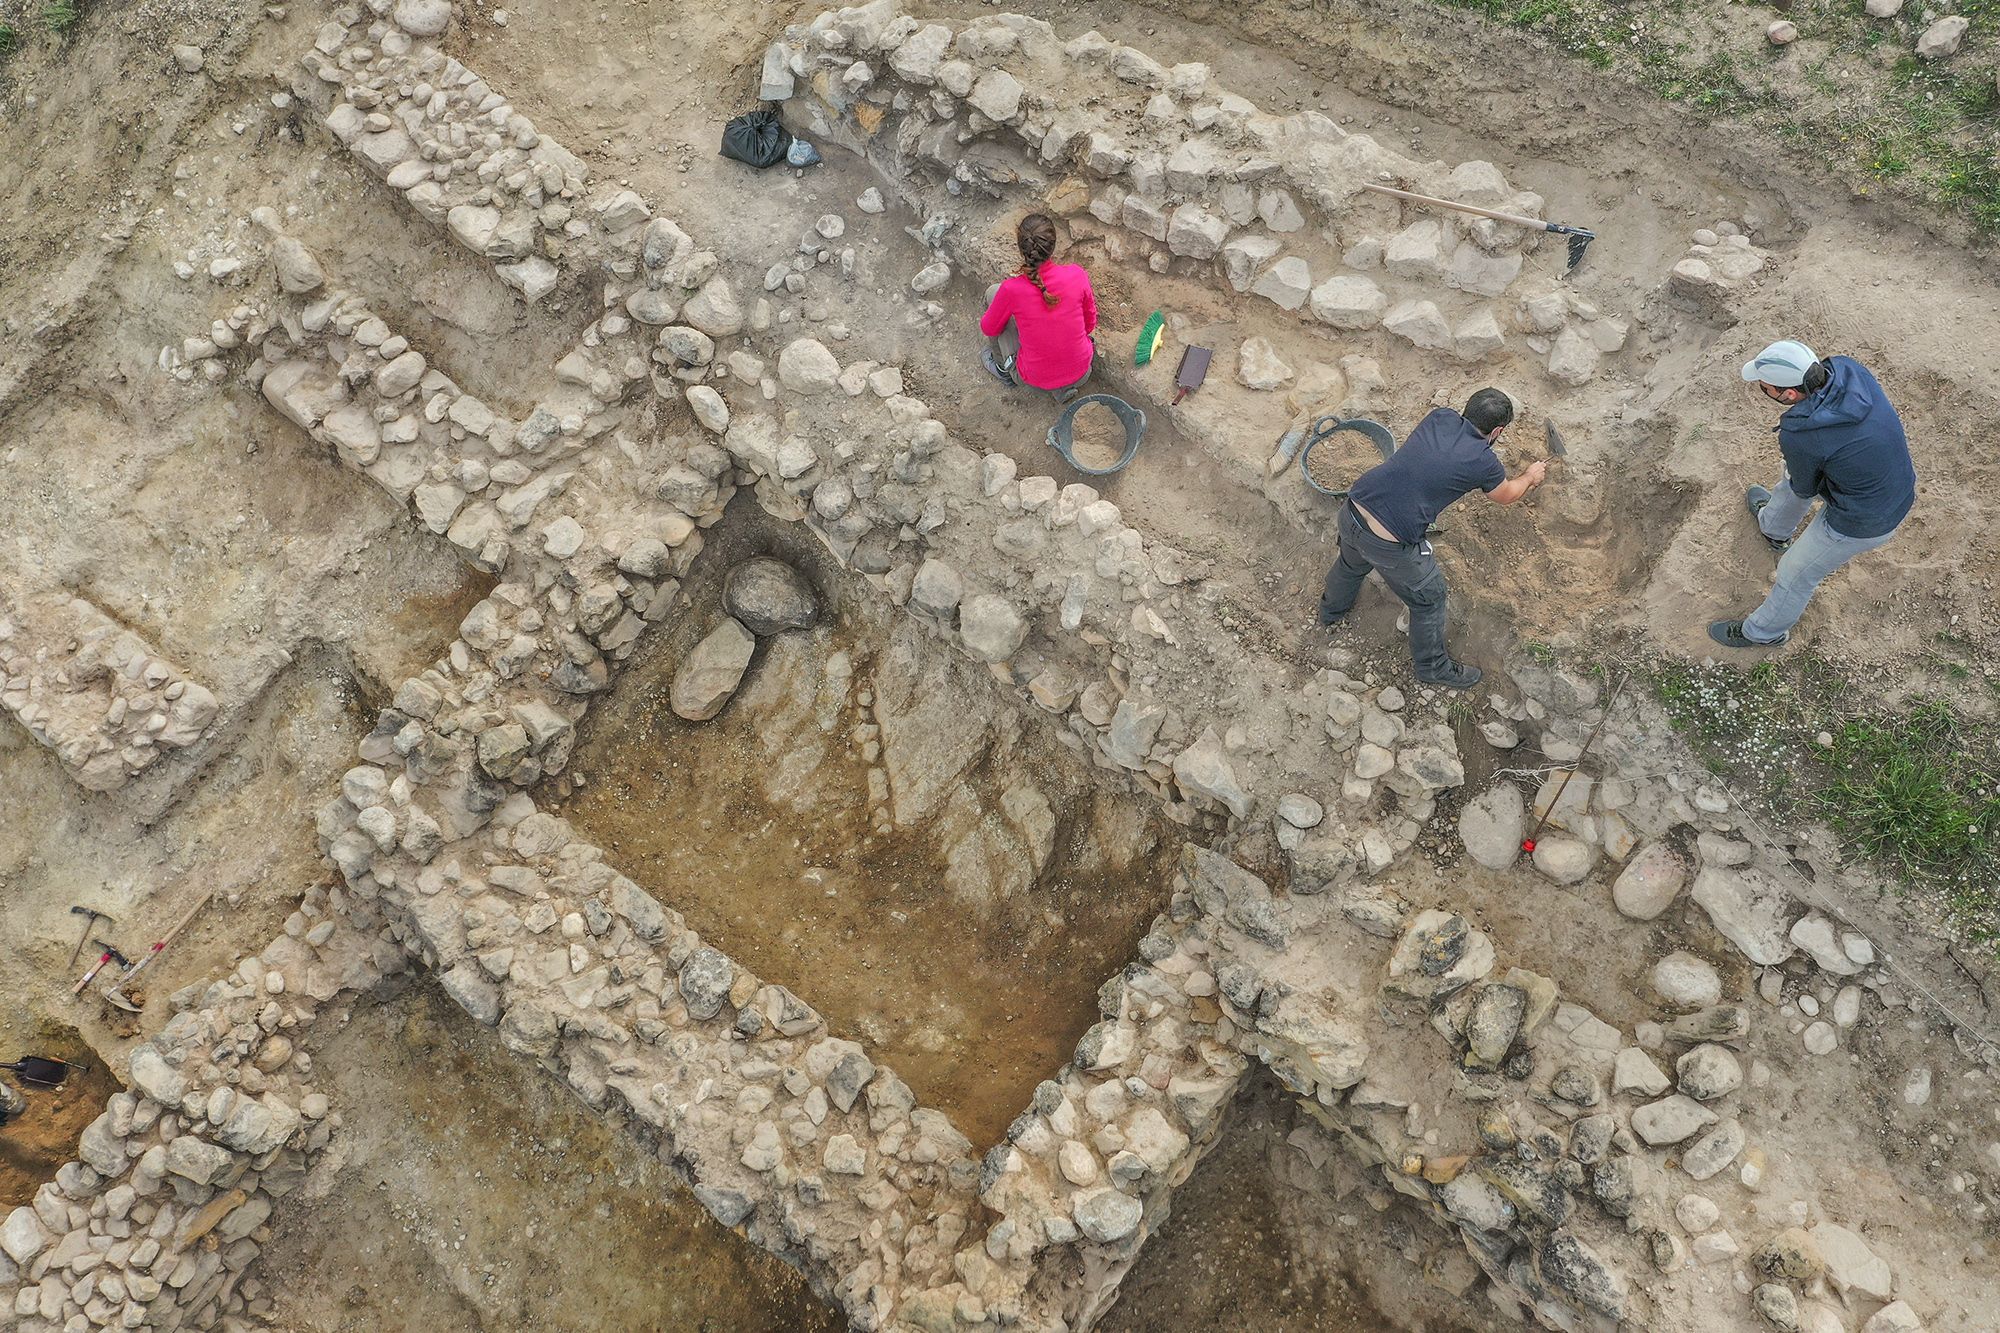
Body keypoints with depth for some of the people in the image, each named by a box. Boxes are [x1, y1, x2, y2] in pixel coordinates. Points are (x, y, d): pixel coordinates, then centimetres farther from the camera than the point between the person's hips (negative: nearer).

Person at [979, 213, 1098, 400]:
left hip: (1035, 379, -2)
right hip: (1081, 373, 2)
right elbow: (1090, 323, 1)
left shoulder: (1011, 290, -23)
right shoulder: (1077, 274, -17)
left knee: (993, 292, 10)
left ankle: (1003, 369, 30)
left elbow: (988, 328, -3)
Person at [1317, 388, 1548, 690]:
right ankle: (1433, 667, 40)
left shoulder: (1440, 417, 5)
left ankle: (1331, 608, 67)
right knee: (1429, 597, 20)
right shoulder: (1484, 463, -9)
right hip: (1389, 545, -6)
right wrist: (1531, 476, 37)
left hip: (1352, 510, 6)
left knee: (1352, 563, 38)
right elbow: (1505, 496, 14)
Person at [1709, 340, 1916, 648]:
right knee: (1791, 479, 32)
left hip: (1862, 524, -8)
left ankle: (1764, 632, 44)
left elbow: (1805, 489, -13)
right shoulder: (1846, 367, -17)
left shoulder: (1797, 438, -36)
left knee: (1797, 573, 17)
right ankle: (1773, 528, 64)